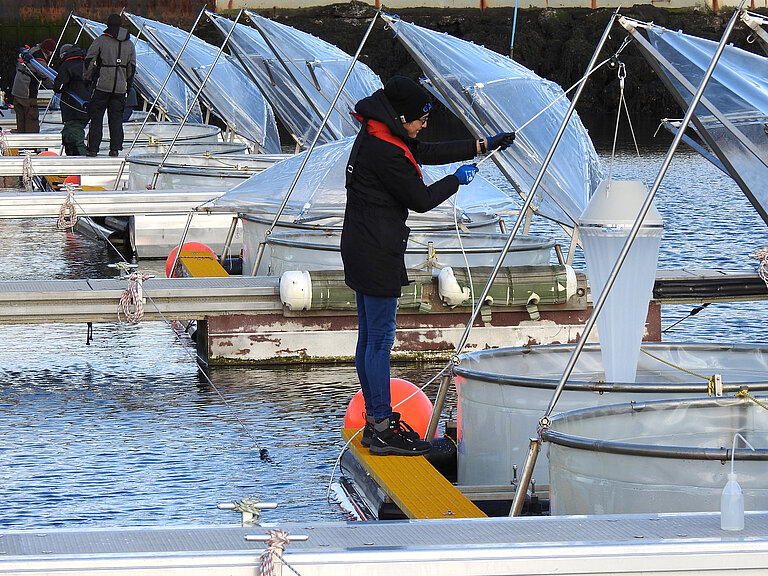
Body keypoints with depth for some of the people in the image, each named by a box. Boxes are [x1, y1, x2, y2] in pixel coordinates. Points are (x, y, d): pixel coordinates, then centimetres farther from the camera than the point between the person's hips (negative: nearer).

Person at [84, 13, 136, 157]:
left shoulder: (101, 41, -5)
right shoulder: (129, 44, 7)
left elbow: (89, 60, -7)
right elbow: (132, 67, 9)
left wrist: (88, 78, 5)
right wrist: (128, 85, 18)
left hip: (101, 85, -3)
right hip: (120, 88, 3)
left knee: (96, 118, 2)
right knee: (116, 118, 9)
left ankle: (93, 149, -2)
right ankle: (115, 149, 6)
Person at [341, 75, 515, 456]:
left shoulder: (375, 137, 9)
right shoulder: (386, 153, -22)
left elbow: (429, 153, 19)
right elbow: (421, 199, -16)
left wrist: (484, 145, 19)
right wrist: (458, 179, 1)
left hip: (360, 250, 10)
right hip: (377, 254, -10)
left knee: (369, 336, 15)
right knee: (380, 339, -5)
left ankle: (375, 418, 24)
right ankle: (382, 429, -1)